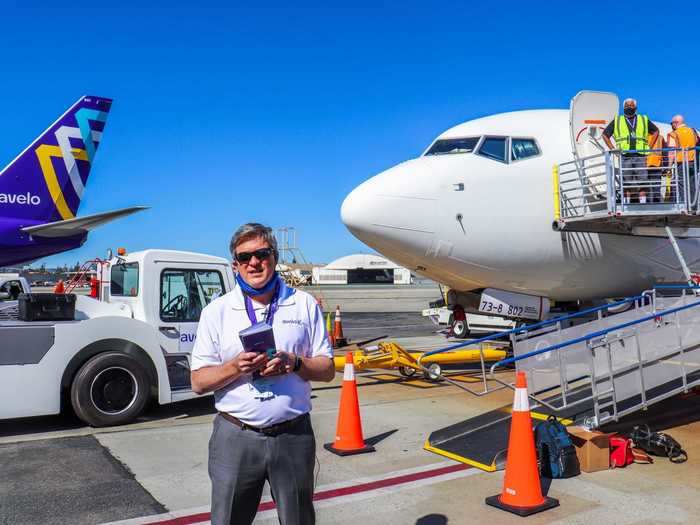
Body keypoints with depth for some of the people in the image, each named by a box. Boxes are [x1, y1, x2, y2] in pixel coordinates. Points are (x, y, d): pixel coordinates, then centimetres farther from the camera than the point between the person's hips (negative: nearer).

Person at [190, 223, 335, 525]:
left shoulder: (304, 304, 4)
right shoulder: (216, 311, 2)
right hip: (235, 437, 0)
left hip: (293, 435, 1)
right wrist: (235, 367, -16)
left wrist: (293, 363, -14)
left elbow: (327, 370, 5)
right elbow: (198, 382, 2)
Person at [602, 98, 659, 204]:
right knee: (626, 183, -1)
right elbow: (605, 134, 14)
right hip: (624, 157, -1)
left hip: (640, 156, 1)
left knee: (642, 181, -4)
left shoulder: (644, 120, 16)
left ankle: (643, 203, -1)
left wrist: (650, 147, 12)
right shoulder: (617, 121, 12)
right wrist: (613, 149, 4)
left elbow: (655, 131, 24)